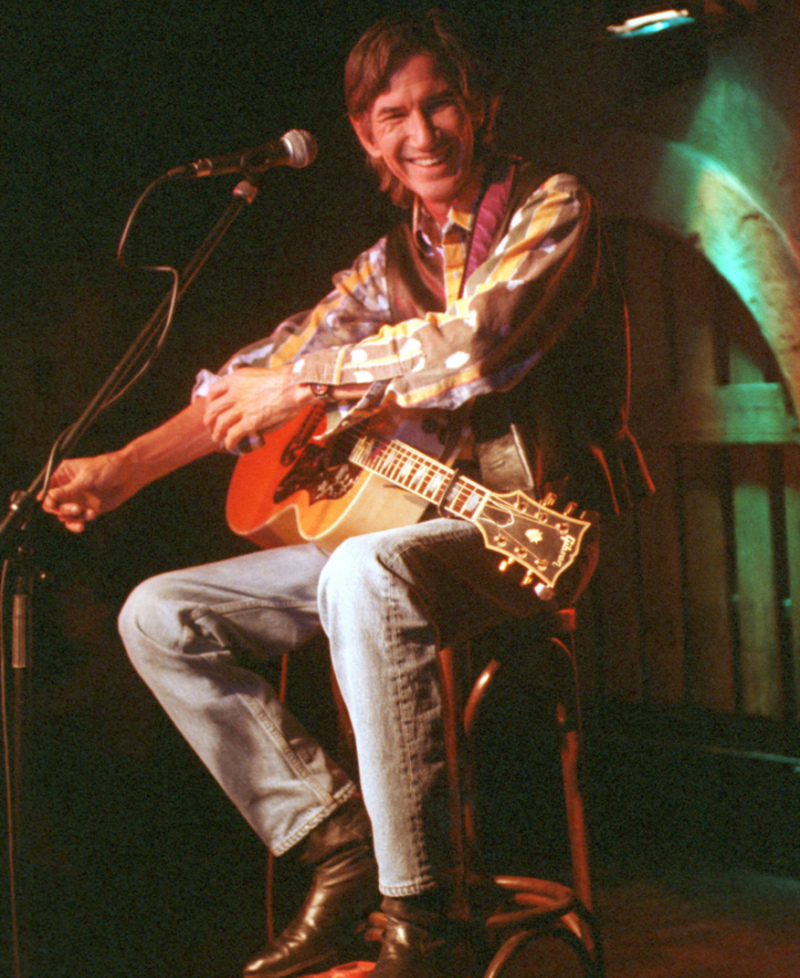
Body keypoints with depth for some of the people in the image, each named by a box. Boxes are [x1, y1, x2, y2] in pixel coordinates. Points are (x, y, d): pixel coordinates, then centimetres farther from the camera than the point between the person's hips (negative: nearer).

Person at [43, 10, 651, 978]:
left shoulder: (550, 208, -3)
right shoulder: (387, 265, 16)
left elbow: (475, 346, -21)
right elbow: (257, 379, 13)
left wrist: (301, 382, -12)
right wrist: (122, 468, 1)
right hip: (397, 522, 8)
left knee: (364, 577, -40)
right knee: (159, 614, -1)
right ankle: (338, 839, -6)